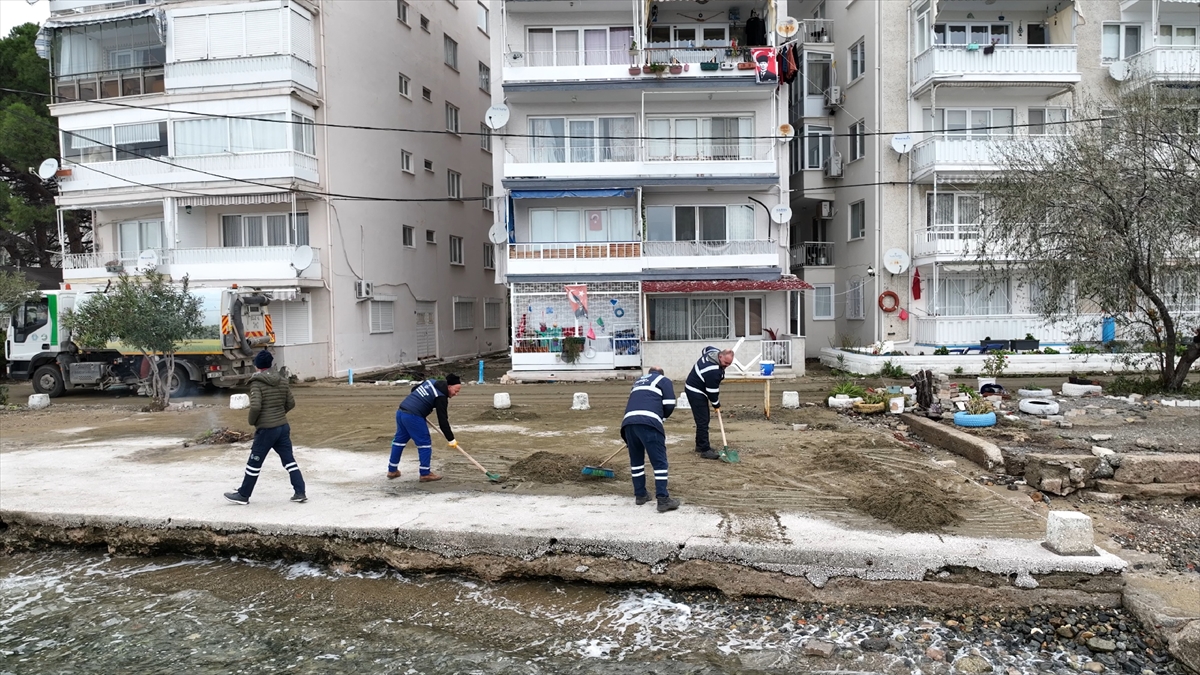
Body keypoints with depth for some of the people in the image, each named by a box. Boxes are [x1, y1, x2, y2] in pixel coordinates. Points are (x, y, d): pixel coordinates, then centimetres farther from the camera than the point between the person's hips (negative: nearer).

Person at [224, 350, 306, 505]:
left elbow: (255, 406, -21)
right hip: (283, 426, 5)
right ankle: (300, 493, 7)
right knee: (289, 460, 9)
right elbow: (291, 403, 10)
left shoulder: (257, 383, -12)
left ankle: (243, 495, 20)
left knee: (254, 463, 8)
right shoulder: (282, 380, 5)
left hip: (266, 429, -5)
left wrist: (252, 421, -4)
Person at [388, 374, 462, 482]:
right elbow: (442, 421, -12)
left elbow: (414, 389, 26)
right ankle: (425, 474, 7)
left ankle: (392, 470, 32)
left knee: (400, 439, 20)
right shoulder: (441, 397, -11)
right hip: (413, 416, -9)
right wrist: (451, 439, -7)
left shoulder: (430, 381, 13)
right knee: (425, 443, 1)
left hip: (400, 411, 9)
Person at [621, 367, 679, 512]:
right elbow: (669, 405, 8)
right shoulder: (663, 380, 19)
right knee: (659, 461, -1)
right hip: (648, 422, -5)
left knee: (636, 459, 20)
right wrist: (661, 416, 27)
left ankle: (640, 494, 27)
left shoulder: (638, 381, 35)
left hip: (628, 422, 5)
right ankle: (663, 500, -5)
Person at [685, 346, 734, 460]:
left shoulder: (714, 351, -5)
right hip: (695, 392, -11)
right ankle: (705, 450, -11)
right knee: (703, 421, -12)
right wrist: (716, 405, -3)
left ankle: (700, 445, 27)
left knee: (704, 419, 16)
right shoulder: (713, 371, -32)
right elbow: (712, 391, -22)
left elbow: (705, 350, 21)